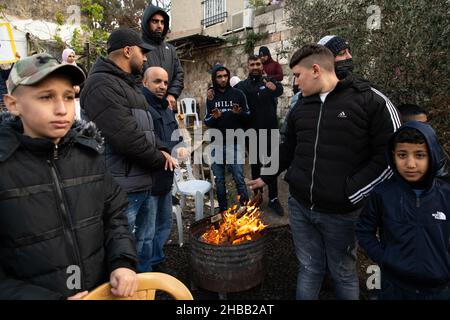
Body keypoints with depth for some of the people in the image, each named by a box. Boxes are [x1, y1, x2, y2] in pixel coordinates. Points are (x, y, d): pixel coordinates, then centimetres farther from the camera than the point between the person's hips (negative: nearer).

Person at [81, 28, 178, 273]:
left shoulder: (127, 84, 18)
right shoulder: (102, 85, -16)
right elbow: (127, 137, -25)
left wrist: (161, 150, 0)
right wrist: (159, 160, -10)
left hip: (143, 183, 11)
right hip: (123, 187, -11)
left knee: (144, 243, 23)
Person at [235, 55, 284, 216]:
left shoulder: (269, 82, 2)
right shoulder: (242, 86, 3)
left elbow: (280, 90, -18)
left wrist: (274, 88, -40)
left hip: (270, 130, 0)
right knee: (255, 165, 13)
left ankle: (273, 199, 15)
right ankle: (257, 195, 29)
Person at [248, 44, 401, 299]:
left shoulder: (370, 101, -10)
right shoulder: (301, 107, 8)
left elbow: (390, 155, -11)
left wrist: (350, 192, -14)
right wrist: (267, 177, 24)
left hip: (340, 213, -4)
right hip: (300, 207, 4)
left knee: (343, 273, 17)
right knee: (309, 268, 18)